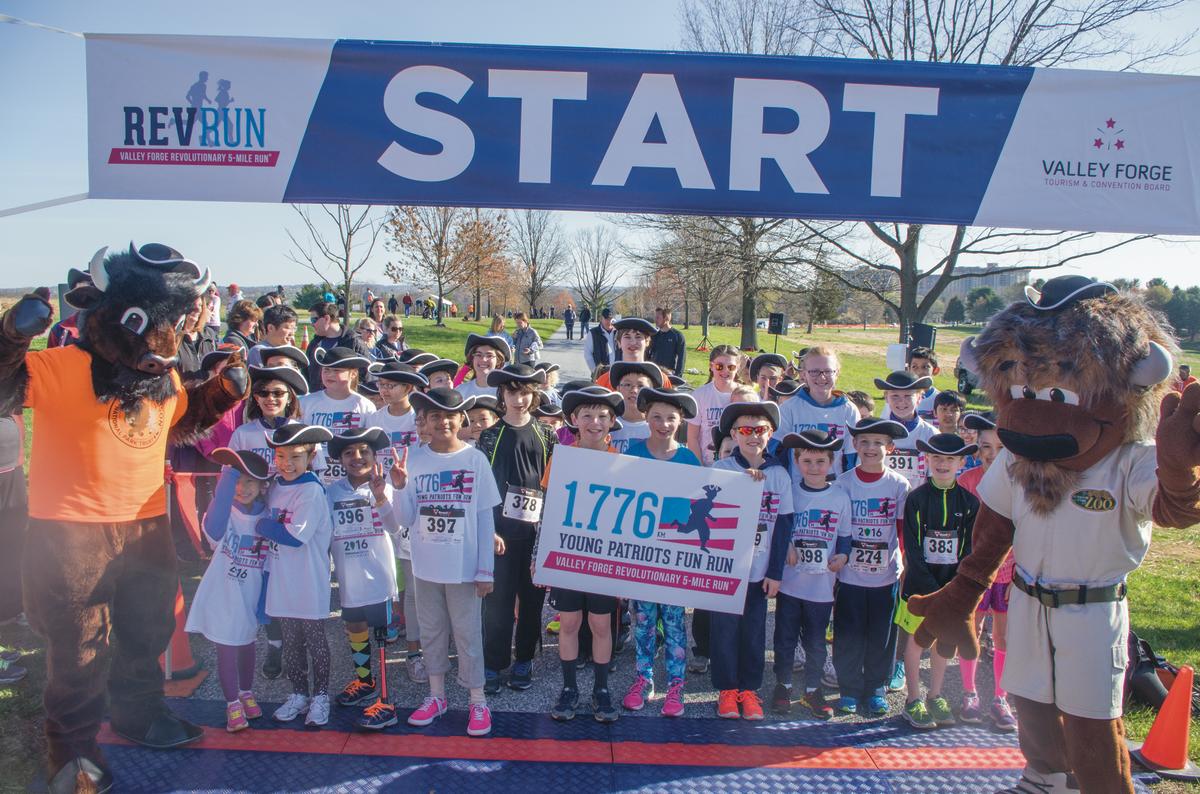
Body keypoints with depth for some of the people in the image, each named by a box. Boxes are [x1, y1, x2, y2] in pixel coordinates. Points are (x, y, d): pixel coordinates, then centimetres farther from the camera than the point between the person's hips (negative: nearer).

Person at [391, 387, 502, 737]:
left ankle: (478, 701, 22)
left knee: (468, 633, 7)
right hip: (426, 564, 3)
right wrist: (400, 487, -18)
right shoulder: (413, 458, -3)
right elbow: (407, 519, -1)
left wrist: (486, 569, -6)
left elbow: (485, 518, -5)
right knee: (431, 631, 16)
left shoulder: (475, 459, -8)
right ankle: (436, 695, 33)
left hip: (464, 566, -3)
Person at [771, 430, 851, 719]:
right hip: (789, 582, 0)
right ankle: (783, 685, 25)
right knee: (785, 637, 9)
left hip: (822, 584, 0)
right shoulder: (788, 493, -2)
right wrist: (785, 548, -11)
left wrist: (843, 556, -11)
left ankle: (813, 688, 27)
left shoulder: (840, 497, -1)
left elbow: (845, 535, 7)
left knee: (816, 640, 11)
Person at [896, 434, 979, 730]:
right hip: (919, 583, -2)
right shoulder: (916, 498, -8)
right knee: (917, 639, 6)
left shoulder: (969, 502, 0)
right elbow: (912, 550, -10)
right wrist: (933, 589, -16)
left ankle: (935, 696, 28)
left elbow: (969, 549, 0)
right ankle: (913, 699, 18)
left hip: (952, 583, 3)